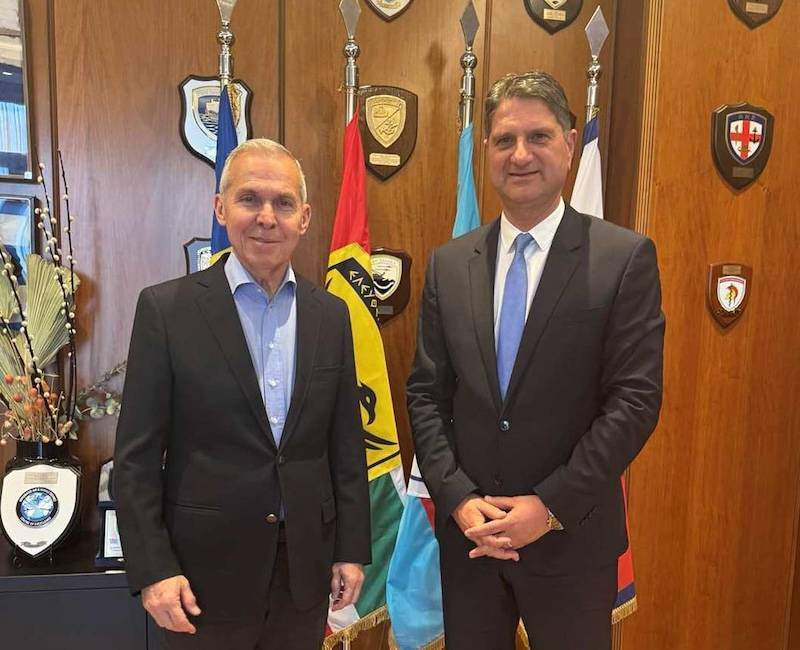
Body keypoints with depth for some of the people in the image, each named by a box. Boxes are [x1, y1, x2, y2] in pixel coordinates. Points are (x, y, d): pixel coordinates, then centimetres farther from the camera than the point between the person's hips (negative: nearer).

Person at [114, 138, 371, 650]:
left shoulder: (331, 314, 1)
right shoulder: (167, 308, -9)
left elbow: (346, 442, 4)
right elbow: (138, 453, -7)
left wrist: (352, 549, 5)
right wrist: (153, 569, -9)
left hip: (305, 562, 3)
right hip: (205, 565, -2)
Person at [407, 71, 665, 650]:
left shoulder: (625, 258, -8)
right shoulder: (448, 264, 2)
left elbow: (636, 399, -11)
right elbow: (426, 394, 2)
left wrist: (551, 506, -14)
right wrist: (459, 499, -8)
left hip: (571, 538, -2)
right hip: (468, 532, 3)